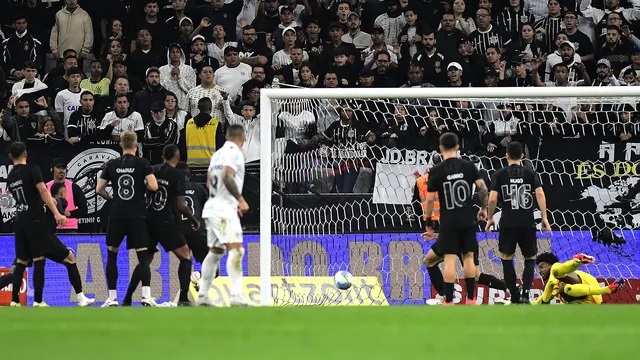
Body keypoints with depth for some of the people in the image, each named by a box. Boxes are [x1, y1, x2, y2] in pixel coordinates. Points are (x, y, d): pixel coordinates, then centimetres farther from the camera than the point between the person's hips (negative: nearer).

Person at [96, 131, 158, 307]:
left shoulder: (111, 165, 5)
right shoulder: (142, 163, -2)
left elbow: (99, 189, 7)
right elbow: (153, 186, -11)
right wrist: (143, 187, 10)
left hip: (117, 215, 2)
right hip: (137, 216, -2)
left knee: (112, 255, 12)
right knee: (143, 256, 0)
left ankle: (112, 298, 6)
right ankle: (146, 296, -14)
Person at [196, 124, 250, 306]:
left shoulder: (218, 154, 16)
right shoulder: (234, 153, -9)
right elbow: (227, 177, -23)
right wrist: (240, 199, -20)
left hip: (212, 208, 9)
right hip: (224, 209, -9)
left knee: (215, 251, 17)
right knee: (236, 249, -16)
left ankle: (202, 295, 19)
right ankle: (236, 295, -28)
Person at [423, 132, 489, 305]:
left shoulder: (436, 171, -5)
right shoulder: (469, 166, 0)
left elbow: (430, 200, -5)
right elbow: (483, 188, -4)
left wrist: (428, 222, 6)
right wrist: (483, 208, 11)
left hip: (448, 221, -2)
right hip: (468, 220, 2)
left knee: (449, 260, -3)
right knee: (469, 257, 12)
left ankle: (449, 301, -7)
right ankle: (471, 299, 14)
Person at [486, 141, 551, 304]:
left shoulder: (500, 174, 3)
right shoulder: (531, 174, 6)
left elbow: (492, 199, -4)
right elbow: (540, 194, -6)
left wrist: (490, 218, 10)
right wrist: (544, 218, -3)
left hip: (508, 223, -1)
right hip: (528, 223, 1)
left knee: (506, 258, 13)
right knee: (530, 259, 13)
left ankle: (514, 296, 8)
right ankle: (525, 293, -6)